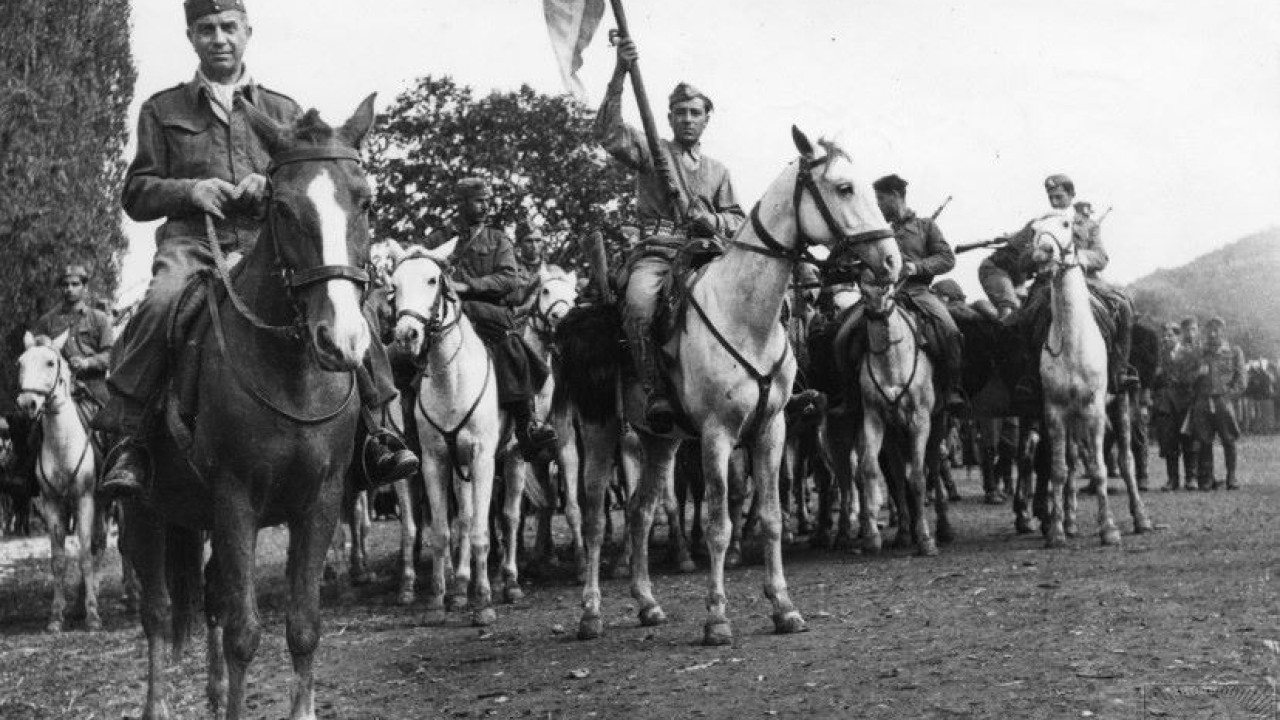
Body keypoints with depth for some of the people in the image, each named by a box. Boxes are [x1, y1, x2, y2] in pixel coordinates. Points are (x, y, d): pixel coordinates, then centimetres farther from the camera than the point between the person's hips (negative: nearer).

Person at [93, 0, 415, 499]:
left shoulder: (283, 112, 21)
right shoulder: (163, 110, 18)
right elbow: (136, 195, 14)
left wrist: (272, 185, -6)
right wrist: (191, 190, -6)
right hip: (192, 239, -1)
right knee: (161, 303, -35)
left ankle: (377, 429, -19)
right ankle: (128, 440, -29)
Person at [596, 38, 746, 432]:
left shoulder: (717, 171, 25)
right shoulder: (651, 151, 13)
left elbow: (738, 221, 22)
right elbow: (608, 132, -4)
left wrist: (712, 220, -2)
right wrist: (620, 74, -15)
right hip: (656, 251, -3)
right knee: (639, 304, -35)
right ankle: (656, 394, -33)